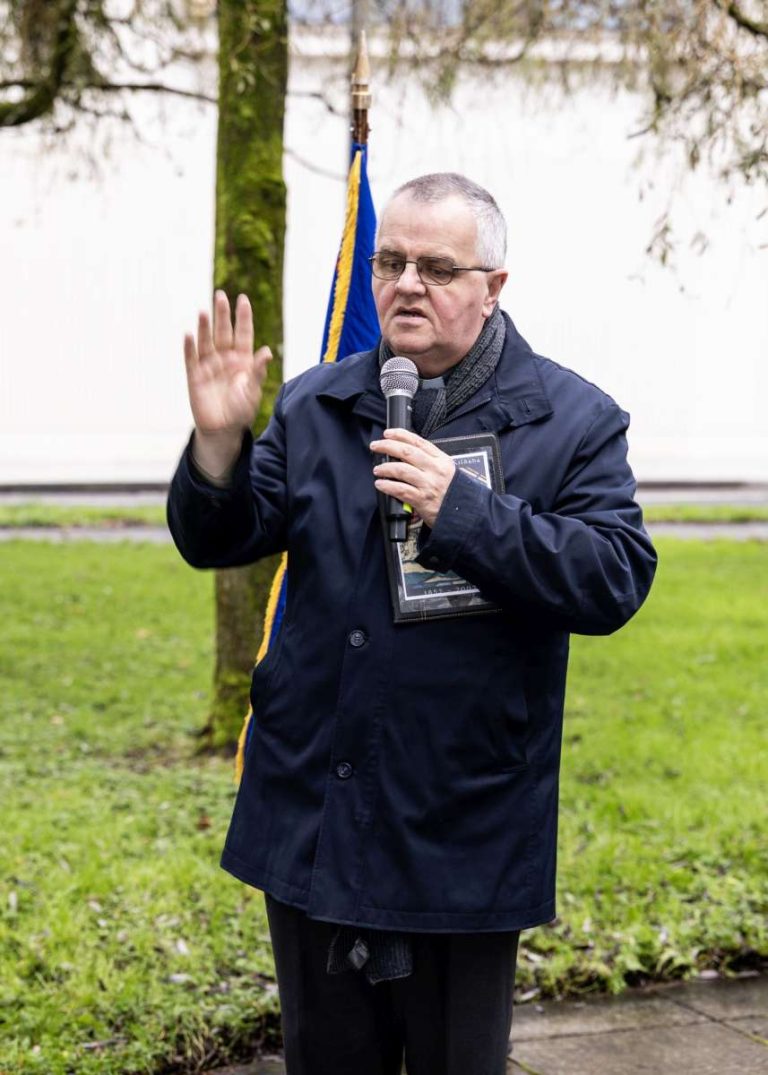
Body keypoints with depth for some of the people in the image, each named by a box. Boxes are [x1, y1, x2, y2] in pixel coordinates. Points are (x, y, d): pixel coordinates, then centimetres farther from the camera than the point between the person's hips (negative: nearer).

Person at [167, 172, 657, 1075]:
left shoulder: (573, 422, -4)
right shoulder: (314, 407, 8)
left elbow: (617, 580, -15)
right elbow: (214, 543, 6)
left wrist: (463, 510, -24)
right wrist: (220, 444, -14)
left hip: (466, 829, -3)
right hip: (313, 821, 4)